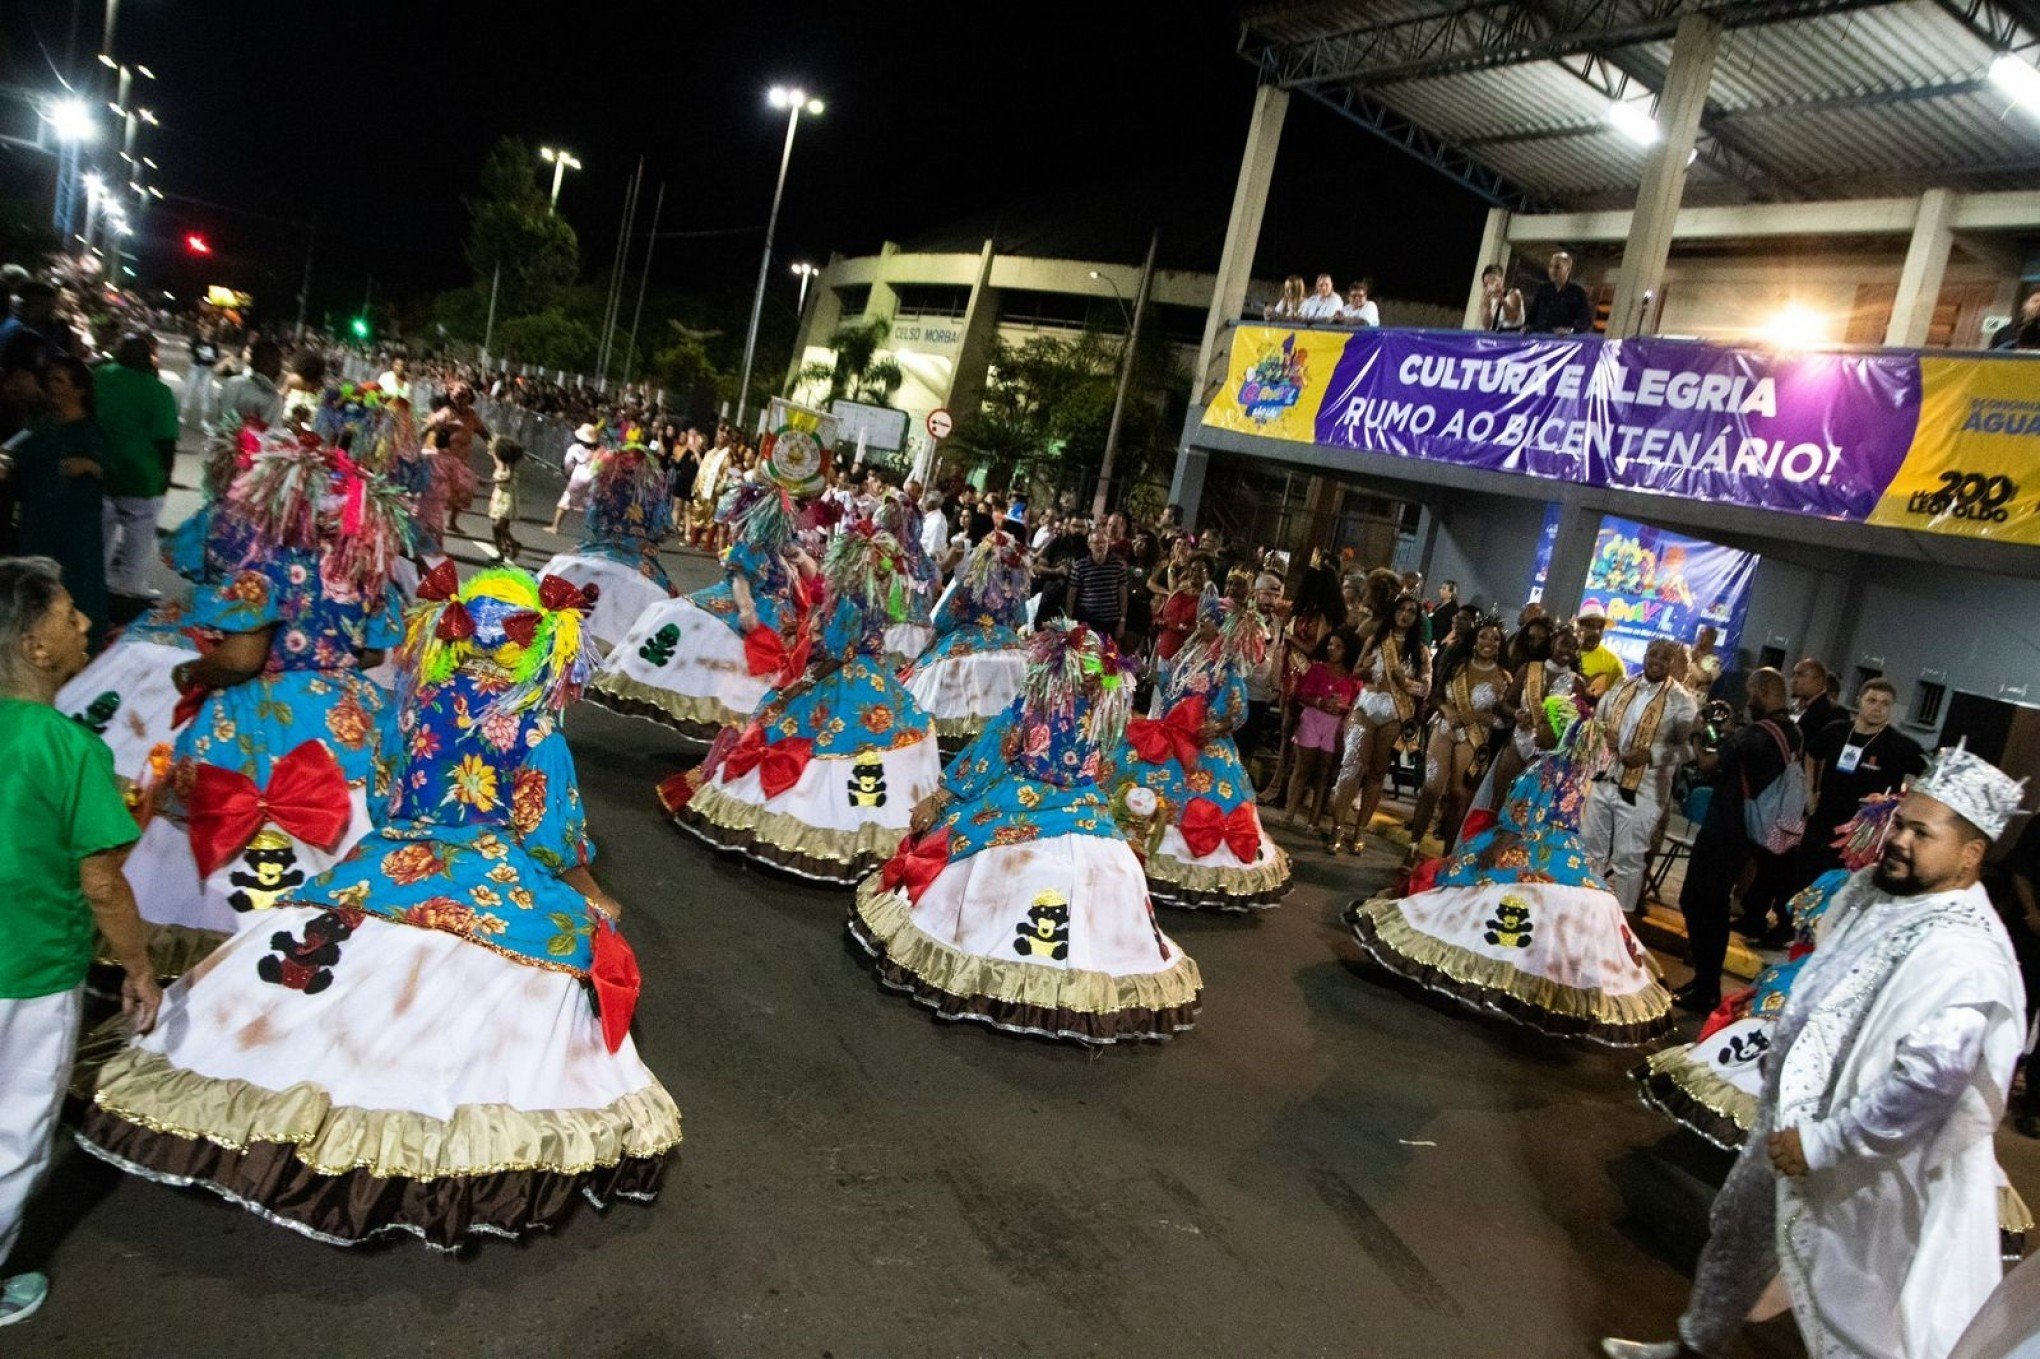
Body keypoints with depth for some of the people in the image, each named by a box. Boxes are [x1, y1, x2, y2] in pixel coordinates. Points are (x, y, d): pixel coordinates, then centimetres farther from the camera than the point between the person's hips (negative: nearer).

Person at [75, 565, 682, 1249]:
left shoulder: (425, 697, 1)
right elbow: (551, 831, -8)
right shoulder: (533, 729, -12)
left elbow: (387, 787, 13)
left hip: (394, 866, 5)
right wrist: (587, 890, 6)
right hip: (496, 888, -4)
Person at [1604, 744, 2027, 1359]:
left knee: (1845, 1305, 10)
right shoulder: (1873, 889, -1)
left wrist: (1821, 1142, -26)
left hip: (1858, 1168, -8)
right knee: (1738, 1232, 24)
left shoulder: (1966, 957, -27)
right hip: (1793, 1115, 9)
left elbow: (1928, 1084, -34)